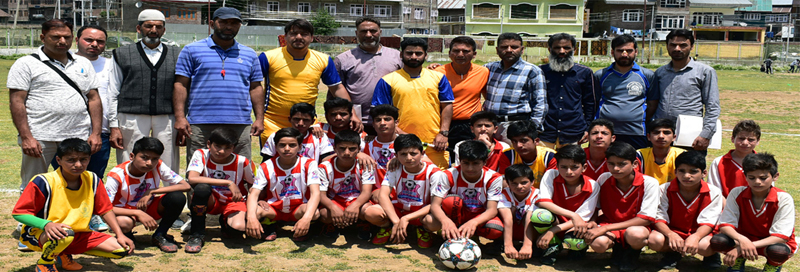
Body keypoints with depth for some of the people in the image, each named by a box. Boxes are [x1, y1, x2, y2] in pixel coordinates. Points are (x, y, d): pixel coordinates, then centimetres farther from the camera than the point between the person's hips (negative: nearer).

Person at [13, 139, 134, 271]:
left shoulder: (93, 181, -3)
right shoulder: (44, 182, -17)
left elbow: (105, 210, 5)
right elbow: (18, 213, -16)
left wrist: (120, 235, -4)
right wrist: (46, 224, -34)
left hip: (79, 235, 6)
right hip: (40, 235, -6)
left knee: (123, 249, -7)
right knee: (65, 233, -42)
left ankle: (64, 254, 11)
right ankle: (45, 261, -5)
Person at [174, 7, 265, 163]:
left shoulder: (249, 54, 17)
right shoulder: (192, 50, 8)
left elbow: (255, 88, 16)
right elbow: (181, 85, 3)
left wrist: (259, 119, 6)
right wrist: (180, 117, -7)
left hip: (240, 126, 2)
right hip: (200, 125, -2)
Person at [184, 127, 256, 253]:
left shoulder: (242, 162, -14)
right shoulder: (201, 155, -16)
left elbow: (253, 185, 3)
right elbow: (192, 179, -35)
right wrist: (228, 183, -35)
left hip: (233, 201, 1)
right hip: (209, 201, 0)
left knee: (237, 227, -32)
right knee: (202, 188, -35)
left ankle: (225, 221, 10)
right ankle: (197, 234, -16)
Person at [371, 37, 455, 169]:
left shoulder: (438, 77, 13)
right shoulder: (388, 80, 5)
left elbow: (447, 105, 11)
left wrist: (443, 133, -1)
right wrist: (399, 133, -10)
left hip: (434, 145, 2)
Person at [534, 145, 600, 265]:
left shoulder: (592, 186, -14)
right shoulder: (551, 175, -14)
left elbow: (582, 218, -15)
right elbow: (542, 202, -26)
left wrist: (552, 231, -27)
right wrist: (572, 215, -36)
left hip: (574, 228, 0)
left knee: (574, 240, -37)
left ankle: (578, 248, 6)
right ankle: (553, 246, -2)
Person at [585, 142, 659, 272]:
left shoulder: (649, 183, -15)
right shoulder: (603, 179, -5)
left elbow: (646, 218, -19)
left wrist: (605, 228, -25)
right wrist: (592, 223, -18)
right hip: (608, 226, 2)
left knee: (635, 234, -39)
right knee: (598, 243, -33)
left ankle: (632, 253, 0)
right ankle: (618, 249, 6)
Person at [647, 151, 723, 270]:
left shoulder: (713, 192, -8)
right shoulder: (664, 190, -8)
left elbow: (707, 222, -14)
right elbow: (659, 218, -13)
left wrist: (695, 237, -36)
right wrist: (671, 235, -35)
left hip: (699, 233, 0)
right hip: (671, 231, 0)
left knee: (706, 246, -35)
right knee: (654, 240, -32)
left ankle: (710, 255, 5)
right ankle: (673, 253, 4)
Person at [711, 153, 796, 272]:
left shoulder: (784, 199, -19)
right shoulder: (737, 193, -12)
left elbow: (780, 236, -23)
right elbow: (725, 225, -15)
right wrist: (742, 240, -38)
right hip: (744, 238, 2)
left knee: (778, 251, -39)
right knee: (717, 241, -29)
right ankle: (738, 259, 7)